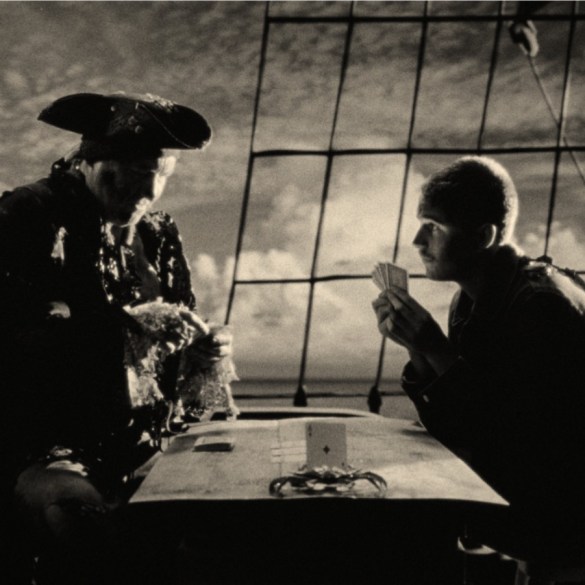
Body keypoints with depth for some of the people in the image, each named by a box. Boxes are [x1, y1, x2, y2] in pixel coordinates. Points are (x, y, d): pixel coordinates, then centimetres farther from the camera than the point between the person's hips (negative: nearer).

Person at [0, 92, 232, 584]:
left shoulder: (159, 234, 14)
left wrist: (202, 349, 0)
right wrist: (122, 326, -22)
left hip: (141, 450, 6)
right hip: (41, 451, -5)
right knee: (74, 510, -35)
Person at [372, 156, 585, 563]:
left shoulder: (543, 304, -22)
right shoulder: (470, 302, 2)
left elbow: (518, 440, -24)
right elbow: (451, 427, 3)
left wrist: (437, 349, -25)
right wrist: (417, 346, -11)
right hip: (512, 489, 7)